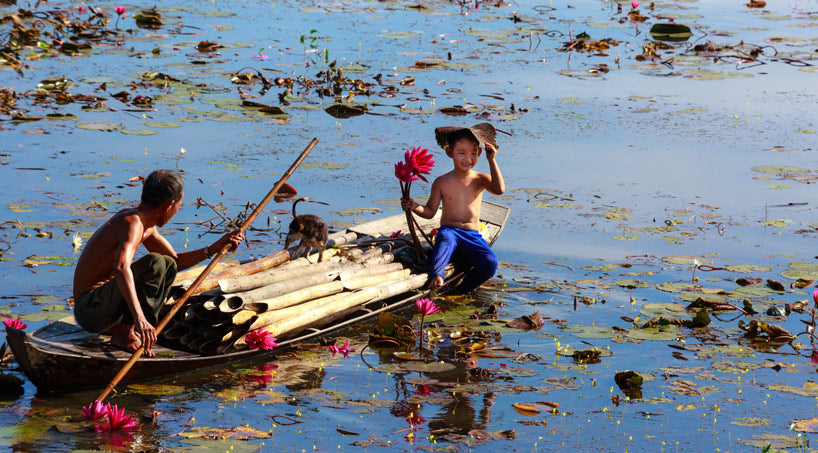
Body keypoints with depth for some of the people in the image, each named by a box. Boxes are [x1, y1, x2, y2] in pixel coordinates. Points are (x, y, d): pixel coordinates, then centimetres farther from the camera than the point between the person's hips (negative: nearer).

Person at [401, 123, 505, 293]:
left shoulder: (480, 180, 6)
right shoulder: (442, 182, 5)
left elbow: (499, 189, -15)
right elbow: (430, 211, 7)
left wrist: (492, 161, -15)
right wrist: (414, 207, -13)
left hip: (473, 236, 2)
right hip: (449, 230, -2)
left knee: (490, 263, -25)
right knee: (446, 238, -40)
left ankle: (460, 292, -12)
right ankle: (437, 278, -58)